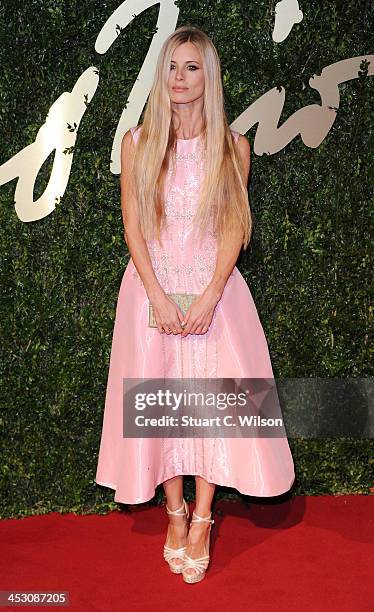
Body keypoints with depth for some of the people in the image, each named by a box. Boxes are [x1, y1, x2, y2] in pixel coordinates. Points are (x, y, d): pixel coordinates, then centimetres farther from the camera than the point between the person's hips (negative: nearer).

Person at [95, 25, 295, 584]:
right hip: (152, 287, 1)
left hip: (214, 287, 0)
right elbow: (133, 227, -1)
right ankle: (175, 514, 18)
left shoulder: (234, 146, 1)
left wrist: (209, 296, -13)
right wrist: (158, 296, -11)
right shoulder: (138, 141, 2)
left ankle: (201, 523, 8)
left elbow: (234, 227, -2)